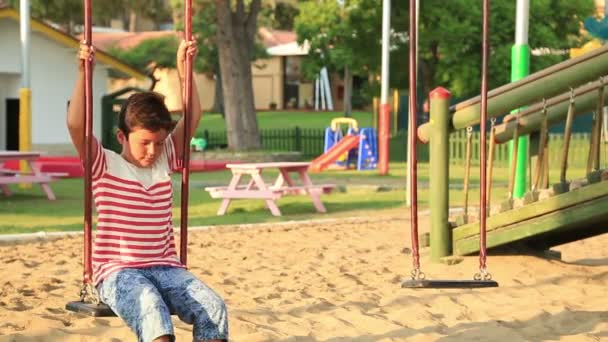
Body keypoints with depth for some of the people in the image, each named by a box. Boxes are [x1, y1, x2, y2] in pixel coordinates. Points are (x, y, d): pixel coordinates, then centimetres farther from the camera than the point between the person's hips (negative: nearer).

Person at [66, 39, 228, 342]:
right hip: (117, 271, -5)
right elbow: (76, 125, -14)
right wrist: (83, 73, -18)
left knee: (213, 307, -23)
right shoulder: (104, 166, -1)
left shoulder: (165, 160, 13)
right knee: (151, 309, -37)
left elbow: (193, 118, 14)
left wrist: (183, 68, 8)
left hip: (165, 268, 5)